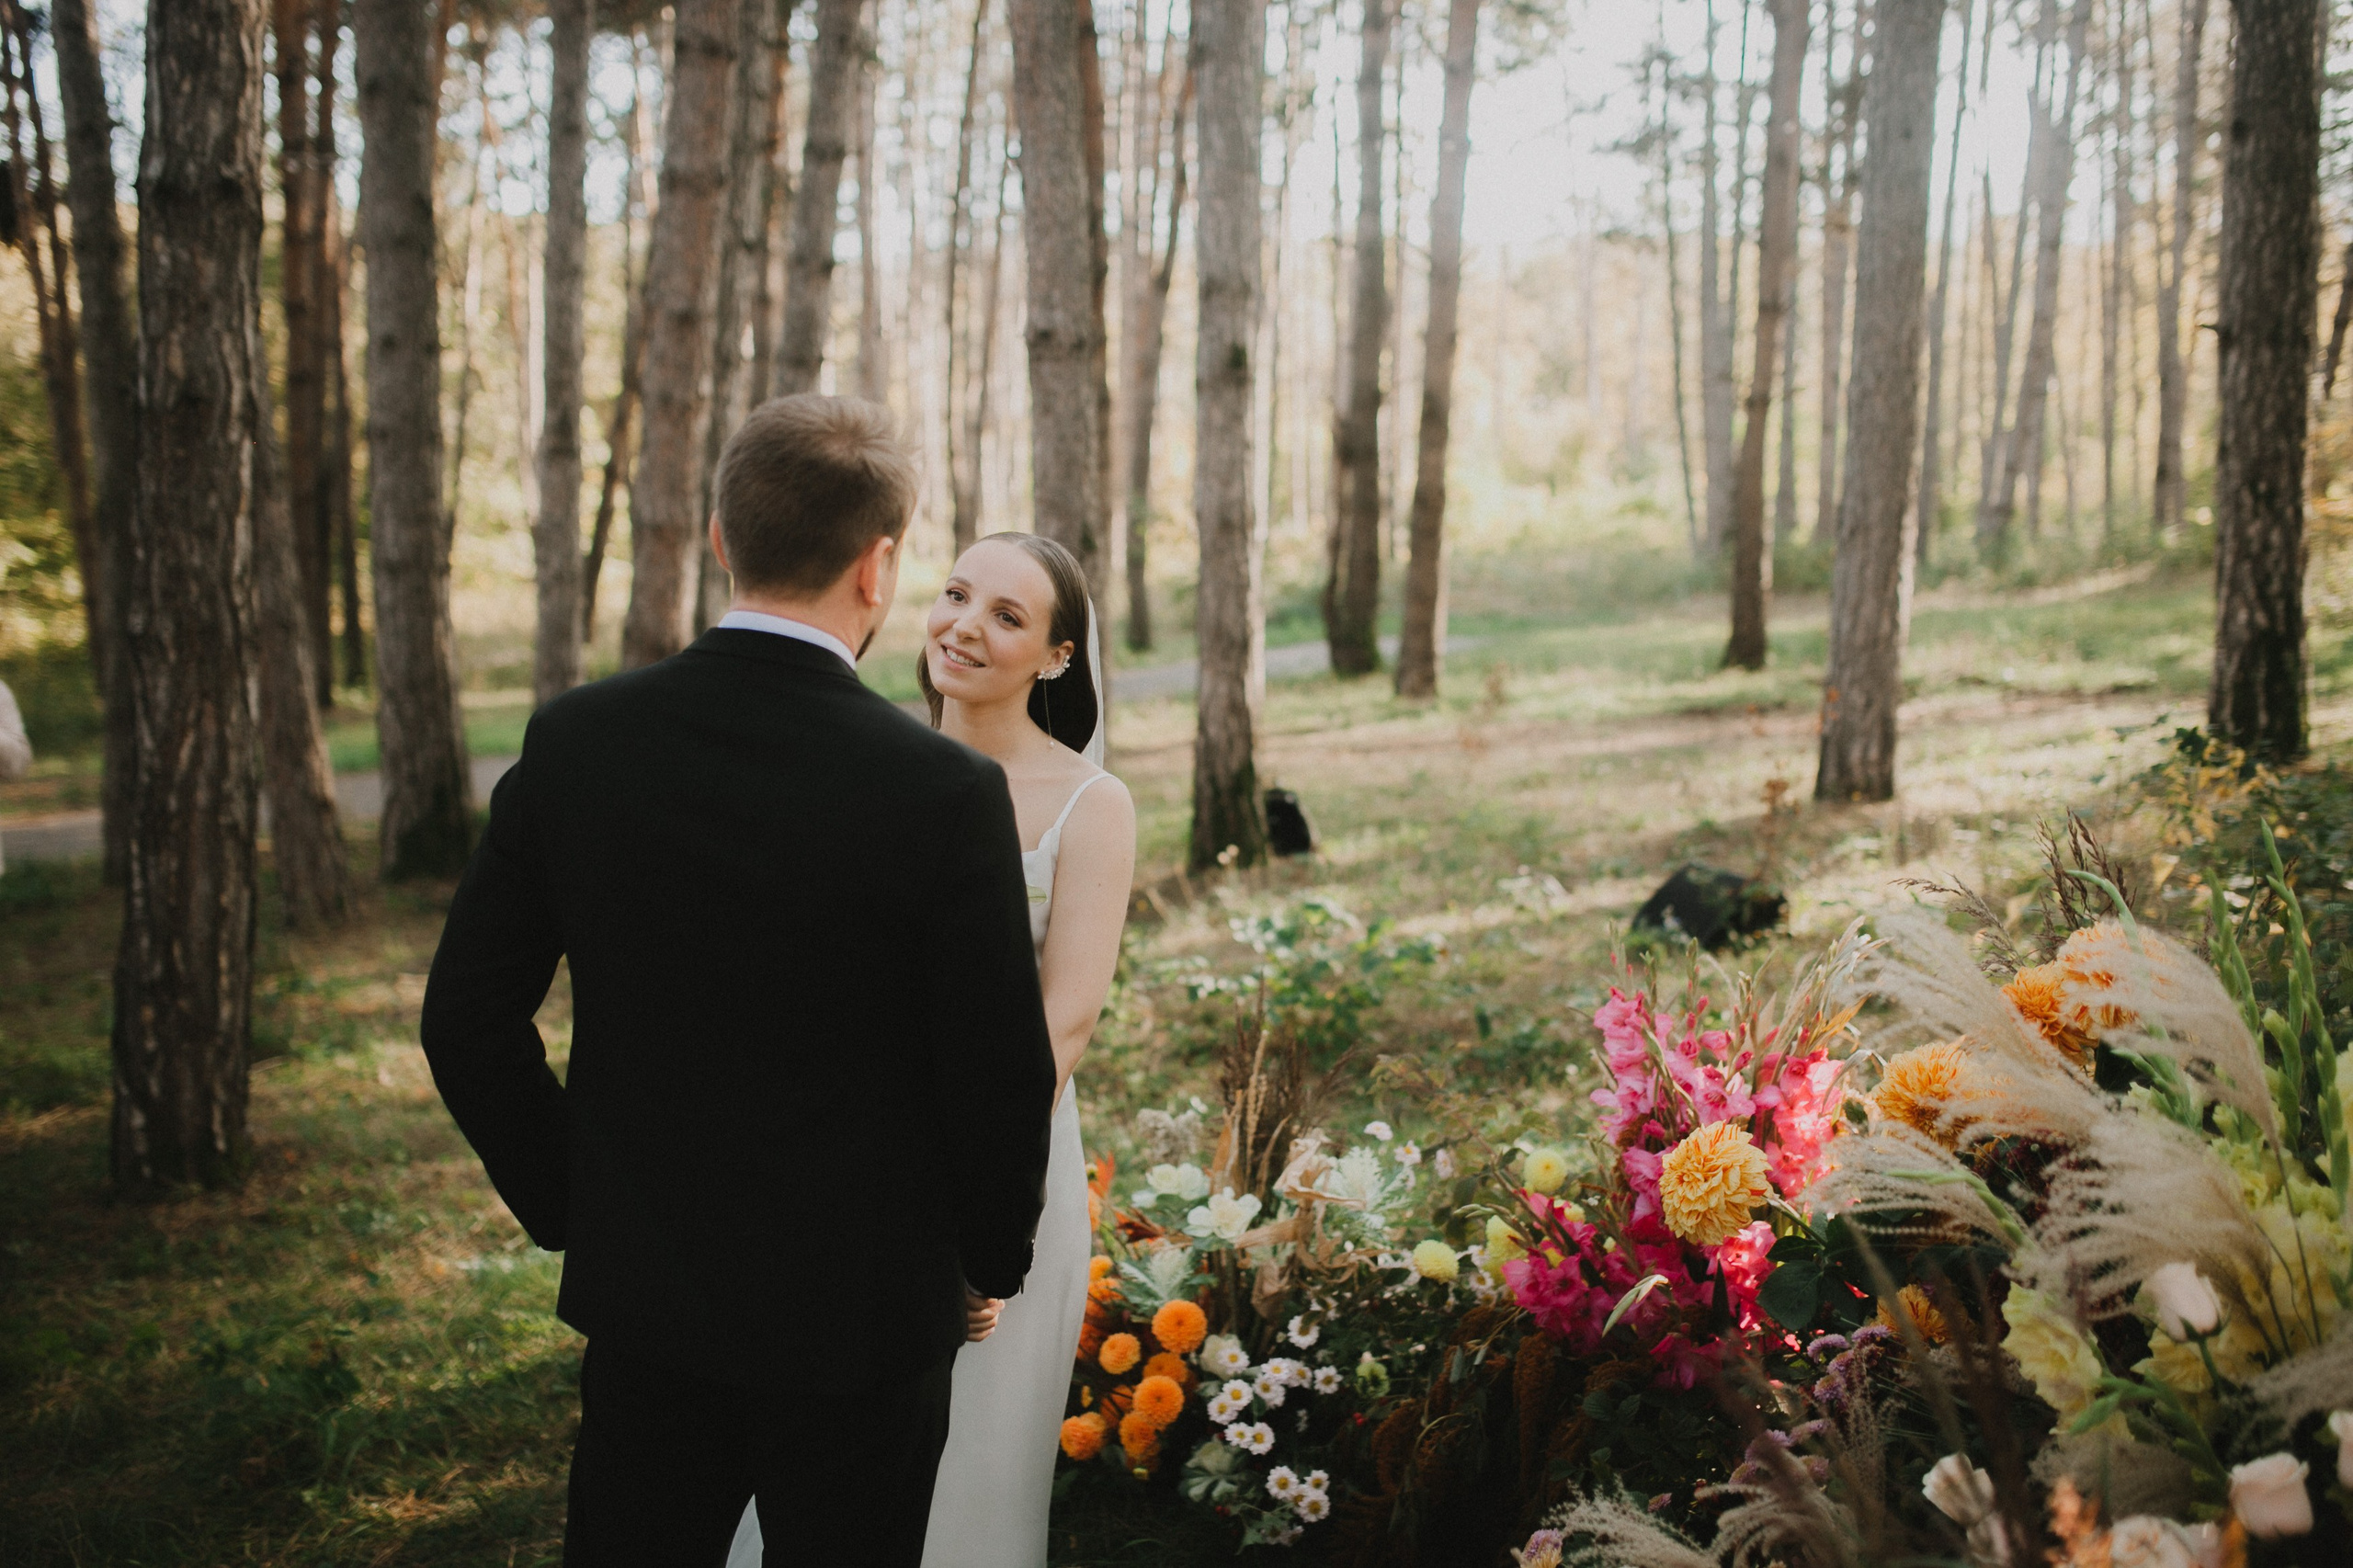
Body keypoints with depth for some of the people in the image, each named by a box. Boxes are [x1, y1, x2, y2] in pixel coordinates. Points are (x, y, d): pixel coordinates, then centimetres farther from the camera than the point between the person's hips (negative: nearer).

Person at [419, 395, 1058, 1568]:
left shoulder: (574, 741, -8)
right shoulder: (947, 792, -19)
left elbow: (467, 1018, -2)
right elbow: (1001, 1077, -12)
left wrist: (570, 1207, 11)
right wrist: (991, 1263, 6)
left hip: (640, 1292, 3)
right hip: (859, 1313, -3)